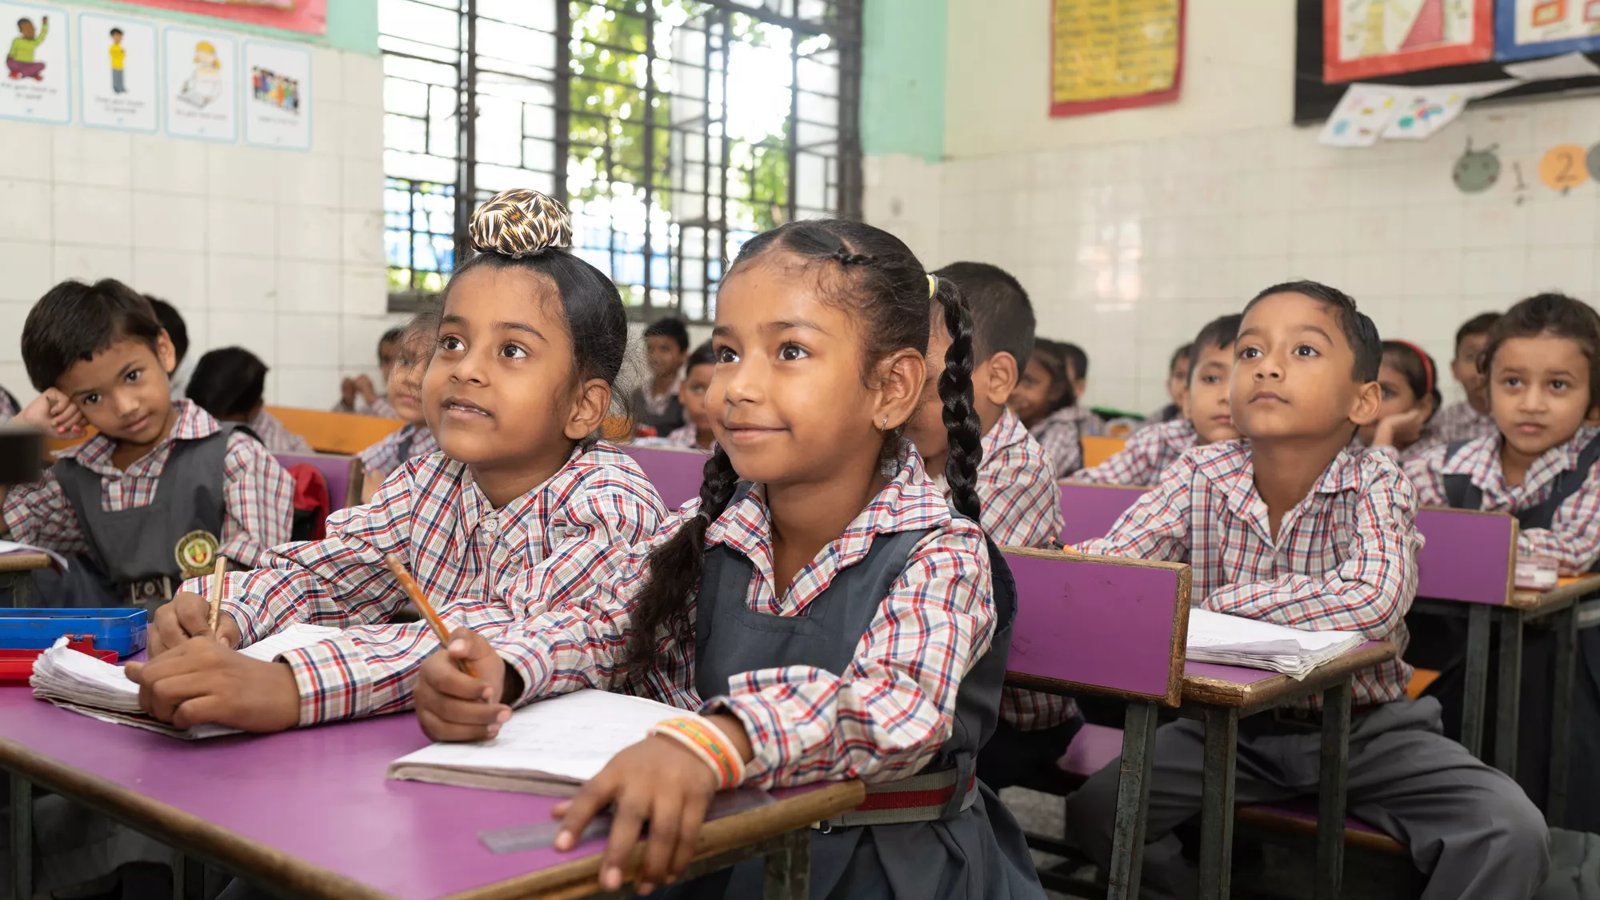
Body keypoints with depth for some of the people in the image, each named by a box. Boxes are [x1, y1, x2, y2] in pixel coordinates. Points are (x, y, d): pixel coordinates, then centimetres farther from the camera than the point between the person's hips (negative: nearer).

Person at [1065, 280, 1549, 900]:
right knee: (1094, 806, -14)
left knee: (1511, 833, -21)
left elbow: (1373, 602, -35)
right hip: (1232, 725, 2)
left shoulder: (1377, 484, -17)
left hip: (1365, 728, -1)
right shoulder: (1201, 477, -10)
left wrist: (1205, 604, -31)